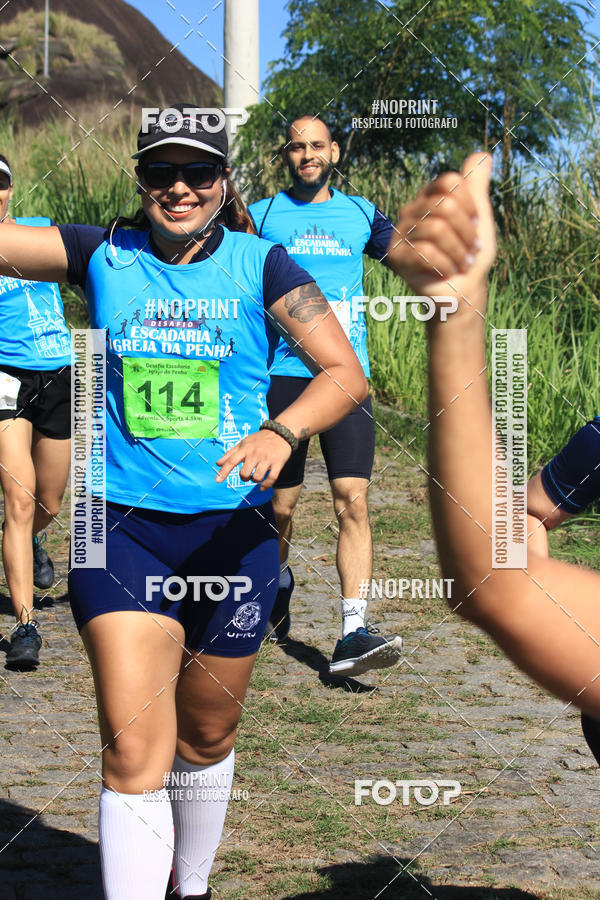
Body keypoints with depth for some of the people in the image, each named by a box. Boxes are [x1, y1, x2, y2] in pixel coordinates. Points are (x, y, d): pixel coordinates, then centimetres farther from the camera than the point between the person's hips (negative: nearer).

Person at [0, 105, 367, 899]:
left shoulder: (260, 264, -1)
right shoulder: (103, 256, 2)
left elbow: (346, 373, -7)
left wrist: (282, 432, -26)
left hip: (232, 529, 1)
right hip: (123, 530, -1)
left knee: (205, 738, 17)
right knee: (133, 755, -12)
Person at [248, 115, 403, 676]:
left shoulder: (360, 214, 12)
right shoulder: (260, 216, 6)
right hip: (282, 375, -1)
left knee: (353, 501, -13)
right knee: (279, 506, 5)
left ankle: (352, 635, -17)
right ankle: (277, 584, 37)